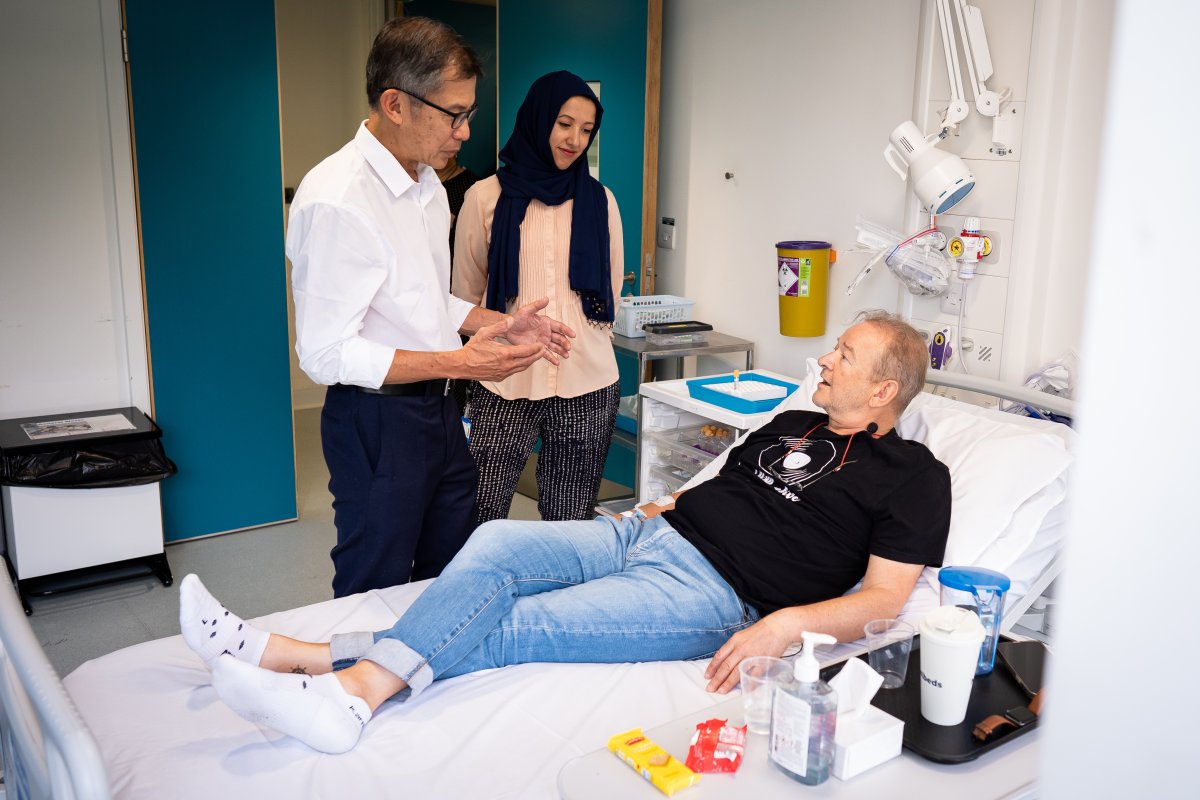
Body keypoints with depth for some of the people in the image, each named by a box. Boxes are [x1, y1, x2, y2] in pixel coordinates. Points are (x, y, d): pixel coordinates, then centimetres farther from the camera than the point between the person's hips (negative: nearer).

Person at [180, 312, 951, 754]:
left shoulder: (913, 475, 2)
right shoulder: (793, 426, 24)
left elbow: (882, 598, -8)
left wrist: (786, 624, -23)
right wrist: (672, 505, 11)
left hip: (707, 591, -6)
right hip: (645, 536, 7)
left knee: (507, 630, -25)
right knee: (496, 543, -18)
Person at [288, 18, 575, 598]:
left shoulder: (428, 185, 10)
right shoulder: (335, 199, -21)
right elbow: (325, 354, -22)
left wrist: (501, 325, 4)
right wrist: (458, 362, -25)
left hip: (438, 409, 8)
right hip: (375, 420, -8)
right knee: (376, 596, 9)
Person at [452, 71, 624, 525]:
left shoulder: (600, 201, 9)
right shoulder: (486, 198, 2)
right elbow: (466, 297, 9)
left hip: (587, 386, 2)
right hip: (504, 386, -2)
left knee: (570, 524, 8)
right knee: (480, 523, -4)